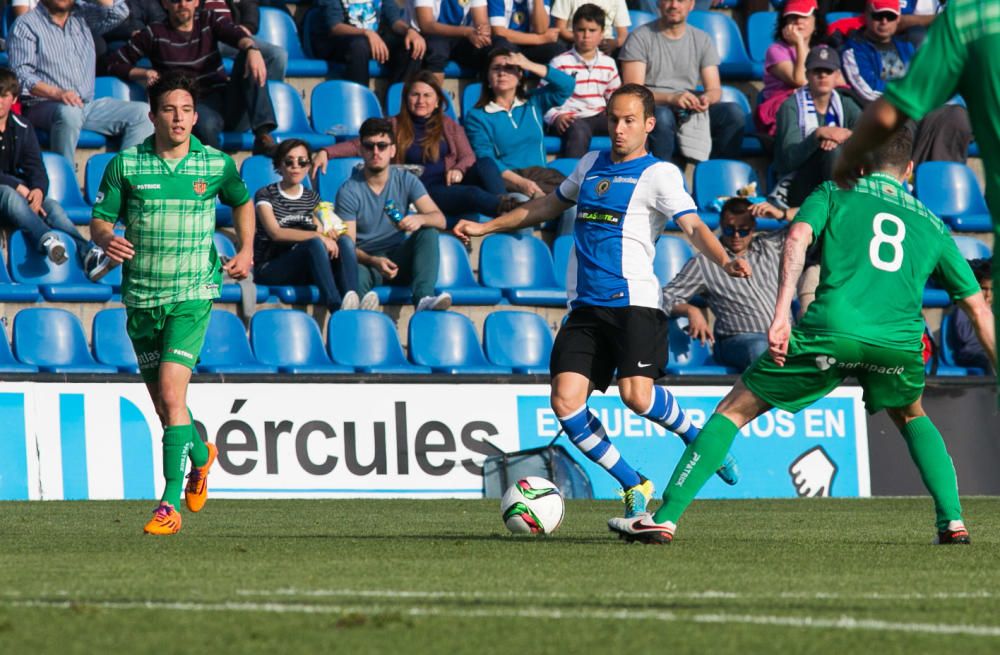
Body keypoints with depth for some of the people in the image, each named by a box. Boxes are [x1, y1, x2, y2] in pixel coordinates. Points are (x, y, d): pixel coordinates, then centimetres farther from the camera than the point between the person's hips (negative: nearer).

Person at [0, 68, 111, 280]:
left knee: (52, 206, -24)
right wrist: (18, 187, -24)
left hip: (18, 190, 5)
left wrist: (38, 189, -20)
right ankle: (46, 240, -66)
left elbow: (35, 168, 3)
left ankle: (87, 253, -45)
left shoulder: (22, 128, 11)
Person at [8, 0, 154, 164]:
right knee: (69, 112, -39)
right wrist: (57, 93, -27)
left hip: (88, 106, 6)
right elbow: (21, 76, -10)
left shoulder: (83, 14, 19)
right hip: (44, 106, -5)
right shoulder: (25, 26, 2)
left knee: (142, 112, -13)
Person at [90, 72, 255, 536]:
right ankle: (200, 454, 45)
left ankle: (172, 501, -16)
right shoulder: (126, 164, -2)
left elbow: (242, 202, 19)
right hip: (140, 297, 3)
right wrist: (106, 239, -20)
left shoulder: (217, 164, -1)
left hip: (193, 293, -3)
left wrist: (246, 250, 9)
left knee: (171, 392, -18)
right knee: (163, 403, 12)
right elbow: (99, 219, 2)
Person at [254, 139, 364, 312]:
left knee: (345, 241, -20)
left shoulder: (312, 198, 19)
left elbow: (322, 231, 11)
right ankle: (336, 307, -53)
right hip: (269, 270, -5)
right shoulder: (266, 195, 1)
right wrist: (318, 236, -24)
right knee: (315, 243, -33)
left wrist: (328, 235, -15)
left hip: (305, 272, 5)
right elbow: (276, 233, -14)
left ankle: (352, 305, -45)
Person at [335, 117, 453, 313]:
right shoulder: (349, 191, -6)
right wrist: (373, 261, -32)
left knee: (429, 232, -23)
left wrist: (420, 219, -30)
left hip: (400, 259, 4)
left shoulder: (406, 180, 3)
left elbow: (440, 220, -5)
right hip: (365, 260, -4)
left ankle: (423, 298, -41)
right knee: (356, 274, -38)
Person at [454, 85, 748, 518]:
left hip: (633, 302, -6)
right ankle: (634, 487, 6)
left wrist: (724, 262, -32)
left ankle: (697, 439, 10)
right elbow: (549, 206, 35)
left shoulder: (660, 174, 1)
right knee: (566, 402, -10)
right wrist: (485, 227, 37)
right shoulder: (591, 165, 19)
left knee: (636, 395, -23)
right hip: (585, 306, 6)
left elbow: (693, 226, -12)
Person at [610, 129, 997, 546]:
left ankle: (665, 518, 4)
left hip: (832, 330, -3)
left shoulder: (836, 193, 21)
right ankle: (952, 522, 18)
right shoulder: (931, 224, 27)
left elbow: (798, 237, 0)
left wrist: (781, 315, -8)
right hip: (899, 339, 3)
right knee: (911, 417, 35)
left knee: (733, 411, 10)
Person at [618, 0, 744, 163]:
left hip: (694, 113, 4)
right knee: (662, 116, -39)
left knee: (733, 112, -23)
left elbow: (714, 89, 7)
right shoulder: (640, 38, 1)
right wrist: (671, 98, -26)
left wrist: (707, 98, -20)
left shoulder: (703, 40, 14)